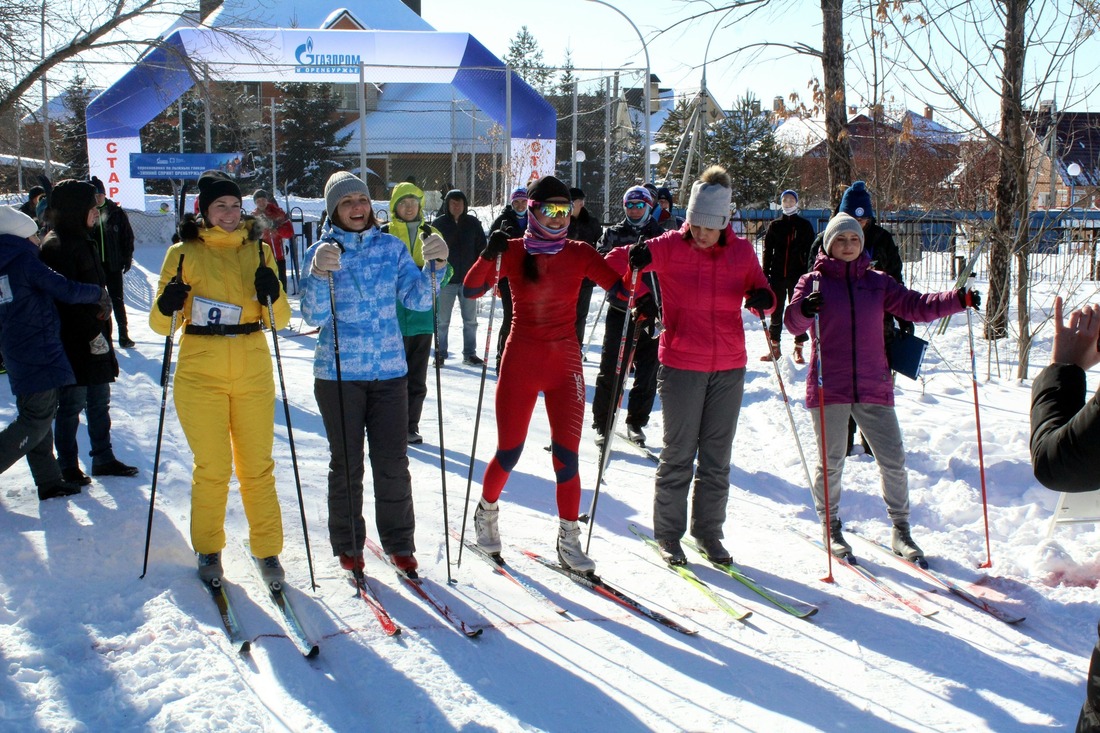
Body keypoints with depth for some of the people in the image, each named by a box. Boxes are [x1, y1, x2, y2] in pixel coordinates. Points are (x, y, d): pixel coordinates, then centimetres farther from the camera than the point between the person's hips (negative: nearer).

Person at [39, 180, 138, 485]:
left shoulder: (84, 240, 15)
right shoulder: (57, 246, -15)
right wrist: (92, 332, -18)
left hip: (94, 337, 9)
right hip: (73, 342, -9)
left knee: (99, 402, 14)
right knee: (72, 404, 0)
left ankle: (104, 459, 23)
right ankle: (68, 468, 10)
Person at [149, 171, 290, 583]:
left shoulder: (258, 251, 8)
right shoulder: (184, 253, 2)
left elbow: (280, 320, 5)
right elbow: (161, 324, 3)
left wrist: (272, 296, -16)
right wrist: (167, 307, -19)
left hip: (253, 373, 2)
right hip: (200, 375, -2)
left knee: (257, 467, 4)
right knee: (212, 468, 1)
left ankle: (267, 550, 18)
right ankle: (208, 550, 21)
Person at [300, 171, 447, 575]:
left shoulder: (392, 247, 6)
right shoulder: (322, 251, -1)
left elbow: (417, 299, -1)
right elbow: (314, 316, -11)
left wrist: (433, 265, -17)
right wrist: (320, 274, -27)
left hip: (389, 370, 2)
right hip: (338, 372, -2)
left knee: (393, 462, 5)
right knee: (346, 463, 7)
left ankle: (399, 543, 19)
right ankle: (347, 545, 21)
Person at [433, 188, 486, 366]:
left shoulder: (473, 223, 4)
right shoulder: (439, 224, -1)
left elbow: (481, 248, 8)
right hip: (445, 279, -2)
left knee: (470, 320, 8)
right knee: (442, 320, 4)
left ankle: (469, 353, 18)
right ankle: (440, 353, 14)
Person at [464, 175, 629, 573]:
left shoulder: (579, 254, 0)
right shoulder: (513, 252, -3)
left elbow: (623, 288, -6)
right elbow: (471, 290, -12)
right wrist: (489, 256, -27)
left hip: (565, 363, 1)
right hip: (520, 362, -1)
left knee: (566, 455, -3)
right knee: (509, 453, 7)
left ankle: (568, 540, 12)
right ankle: (486, 511, 36)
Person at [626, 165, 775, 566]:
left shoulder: (741, 251, 2)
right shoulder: (670, 247, -6)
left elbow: (760, 293, 11)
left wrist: (763, 299, -13)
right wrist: (635, 257, -35)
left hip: (729, 369, 3)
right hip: (681, 366, -3)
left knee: (717, 457, 10)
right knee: (678, 454, 3)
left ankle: (708, 532, 24)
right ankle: (668, 533, 17)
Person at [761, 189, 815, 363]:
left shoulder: (805, 226, 5)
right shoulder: (774, 225, 9)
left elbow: (810, 251, 4)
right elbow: (767, 251, 9)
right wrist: (765, 274, 1)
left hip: (798, 275, -2)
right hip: (777, 275, 2)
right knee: (775, 311, 5)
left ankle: (798, 349, 8)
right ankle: (774, 348, 14)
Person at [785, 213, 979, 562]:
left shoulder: (878, 282, 12)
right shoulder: (813, 281, 3)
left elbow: (915, 306, 7)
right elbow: (793, 324, -8)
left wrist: (958, 299, -5)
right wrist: (804, 309, -31)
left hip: (873, 387, 3)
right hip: (828, 388, -2)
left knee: (893, 460, 3)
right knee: (831, 463, 4)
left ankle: (900, 530, 18)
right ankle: (831, 527, 23)